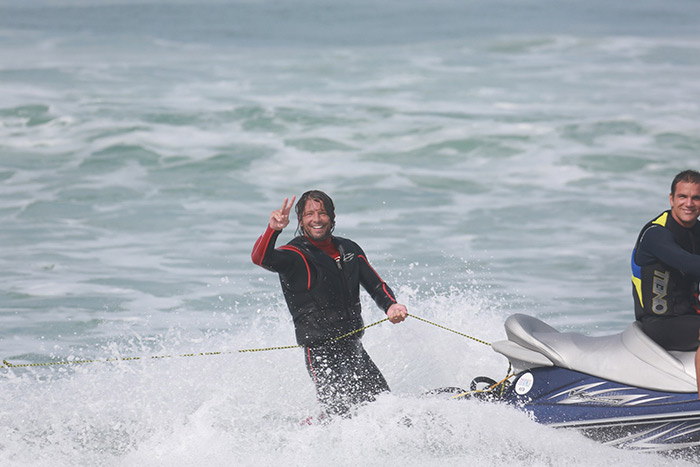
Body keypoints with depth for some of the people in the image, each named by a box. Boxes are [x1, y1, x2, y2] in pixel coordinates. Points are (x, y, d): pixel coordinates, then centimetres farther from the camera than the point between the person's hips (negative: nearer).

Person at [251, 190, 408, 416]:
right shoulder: (295, 255, -7)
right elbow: (261, 258, -26)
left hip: (353, 347, 6)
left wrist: (391, 305, -6)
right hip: (320, 351, -6)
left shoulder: (349, 249, 13)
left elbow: (376, 285, 17)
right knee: (340, 412, -19)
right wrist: (272, 229, -47)